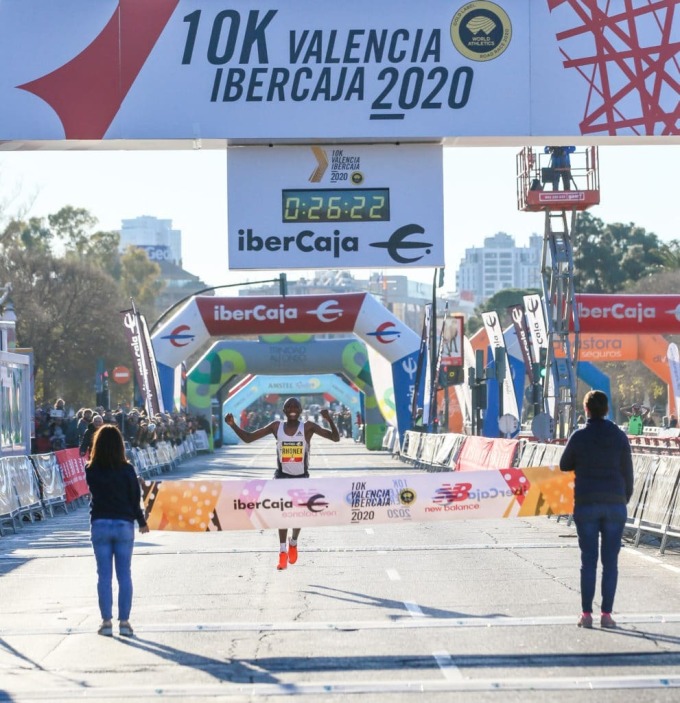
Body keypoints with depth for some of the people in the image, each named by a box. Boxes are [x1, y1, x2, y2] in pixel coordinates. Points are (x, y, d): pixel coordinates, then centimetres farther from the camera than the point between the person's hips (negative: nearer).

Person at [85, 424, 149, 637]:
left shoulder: (91, 470, -6)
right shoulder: (126, 470, -7)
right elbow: (135, 498, -1)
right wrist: (141, 522, 14)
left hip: (100, 525, 0)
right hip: (124, 525, 0)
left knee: (104, 576, 5)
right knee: (124, 575, 6)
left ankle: (106, 622, 5)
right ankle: (124, 622, 5)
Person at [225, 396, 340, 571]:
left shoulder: (308, 427, -9)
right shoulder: (276, 426, -4)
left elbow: (335, 438, -17)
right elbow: (248, 438, 0)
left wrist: (329, 420, -35)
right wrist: (233, 425, -16)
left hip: (301, 477, 0)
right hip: (282, 476, 0)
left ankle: (293, 544, 37)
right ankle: (283, 552, -7)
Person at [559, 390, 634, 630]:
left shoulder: (579, 437, -4)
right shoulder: (620, 436, 0)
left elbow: (564, 465, 9)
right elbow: (627, 472, 4)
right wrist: (625, 499, 15)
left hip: (586, 504, -1)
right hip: (615, 504, 1)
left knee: (588, 560, 3)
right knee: (610, 561, 4)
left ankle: (586, 613, 1)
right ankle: (606, 613, 2)